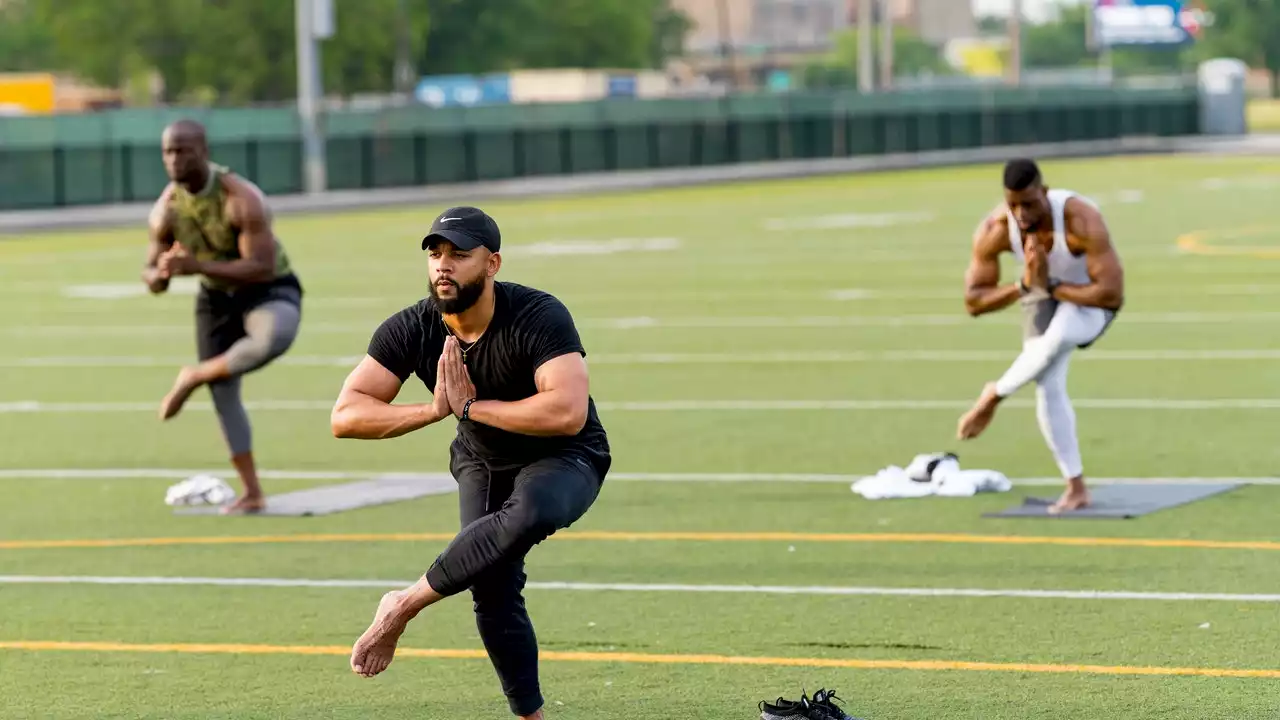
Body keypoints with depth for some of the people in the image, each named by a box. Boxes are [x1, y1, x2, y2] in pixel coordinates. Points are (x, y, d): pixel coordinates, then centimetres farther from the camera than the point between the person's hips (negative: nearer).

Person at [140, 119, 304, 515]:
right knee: (223, 393, 2)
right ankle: (252, 493, 15)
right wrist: (160, 274, -28)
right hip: (216, 297, 6)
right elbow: (153, 277, -1)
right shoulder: (166, 208, -10)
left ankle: (194, 376, -17)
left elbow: (261, 267, -33)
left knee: (273, 339, -40)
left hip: (270, 291, -6)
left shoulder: (241, 198, -28)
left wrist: (196, 266, -41)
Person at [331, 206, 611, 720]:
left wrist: (469, 407, -32)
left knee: (528, 514, -37)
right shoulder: (410, 330, -15)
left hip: (566, 462, -5)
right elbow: (345, 416, -17)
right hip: (482, 464, 5)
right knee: (493, 593, -9)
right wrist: (433, 410, -31)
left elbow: (567, 413, -41)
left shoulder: (539, 317, -28)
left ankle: (404, 606, -25)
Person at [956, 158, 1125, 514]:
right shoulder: (994, 231, -23)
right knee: (1048, 389, -10)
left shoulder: (1082, 221, -36)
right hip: (1041, 298, 4)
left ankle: (994, 396, -11)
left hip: (1090, 299, -4)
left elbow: (1113, 295, -36)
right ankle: (1076, 488, 3)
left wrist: (1051, 286, -32)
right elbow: (973, 302, -15)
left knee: (1058, 335, -37)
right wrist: (1023, 286, -31)